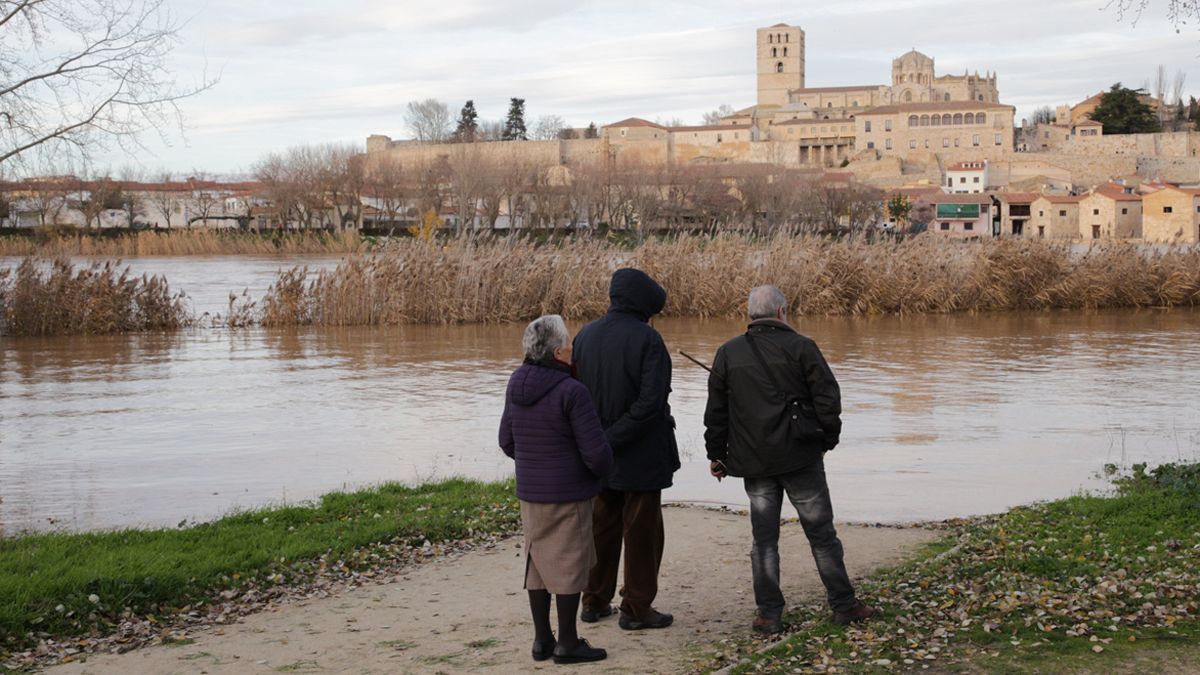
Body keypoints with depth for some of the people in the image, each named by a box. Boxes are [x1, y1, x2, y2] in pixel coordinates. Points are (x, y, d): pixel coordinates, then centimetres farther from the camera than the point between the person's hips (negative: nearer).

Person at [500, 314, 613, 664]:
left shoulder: (517, 384, 2)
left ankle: (542, 639, 21)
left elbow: (507, 441, 12)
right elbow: (595, 451, -19)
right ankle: (567, 642, 11)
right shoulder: (571, 391, -20)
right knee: (568, 564, 3)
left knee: (538, 562, 14)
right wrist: (603, 469, 3)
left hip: (529, 491, 7)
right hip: (568, 494, -7)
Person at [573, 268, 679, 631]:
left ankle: (595, 601, 24)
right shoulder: (647, 339, -15)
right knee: (642, 531, 5)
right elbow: (651, 400, -22)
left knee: (602, 526, 17)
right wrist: (615, 438, -17)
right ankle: (636, 607, 11)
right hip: (641, 455, -5)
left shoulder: (585, 336, 1)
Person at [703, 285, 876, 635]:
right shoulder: (801, 347, -5)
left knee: (764, 538, 7)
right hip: (801, 456, -2)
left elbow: (715, 411, 9)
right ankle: (844, 605, 13)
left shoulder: (727, 353, 5)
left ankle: (769, 614, 7)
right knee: (821, 532, 7)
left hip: (754, 461, 2)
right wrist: (828, 440, 8)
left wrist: (716, 454, 17)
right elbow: (828, 398, -6)